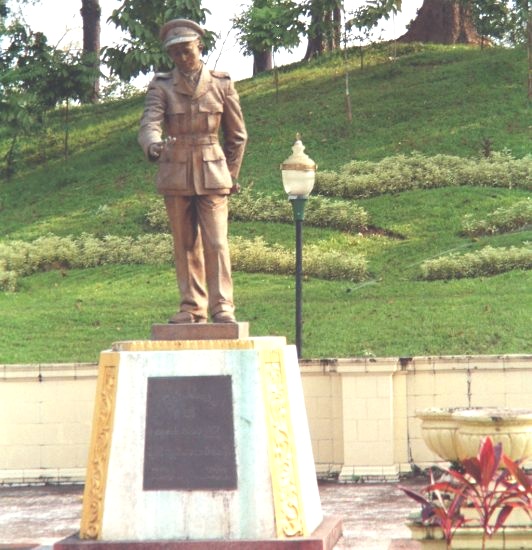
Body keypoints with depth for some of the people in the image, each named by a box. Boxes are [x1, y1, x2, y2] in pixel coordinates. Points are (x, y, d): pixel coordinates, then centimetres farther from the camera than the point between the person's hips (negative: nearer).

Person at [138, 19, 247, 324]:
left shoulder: (222, 84, 3)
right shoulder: (162, 86, 2)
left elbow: (238, 135, 11)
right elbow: (150, 122, -15)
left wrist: (230, 175, 12)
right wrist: (152, 144, -37)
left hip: (212, 174, -1)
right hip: (175, 174, 1)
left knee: (216, 241, -9)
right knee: (185, 245, 5)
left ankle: (222, 305, -6)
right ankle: (193, 307, 11)